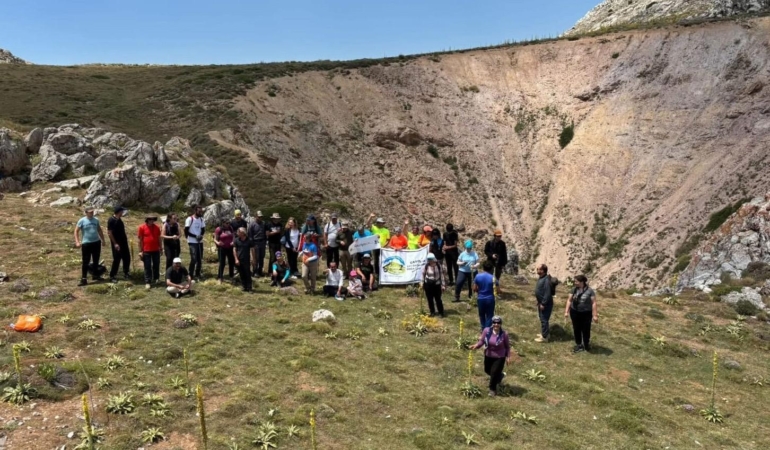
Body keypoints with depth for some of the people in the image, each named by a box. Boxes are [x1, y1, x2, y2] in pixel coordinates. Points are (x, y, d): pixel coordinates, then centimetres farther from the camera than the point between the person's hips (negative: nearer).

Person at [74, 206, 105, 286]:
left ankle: (96, 275, 29)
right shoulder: (82, 221, -7)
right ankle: (84, 279, -2)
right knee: (86, 262, -4)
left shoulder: (96, 220, 7)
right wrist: (77, 242, -16)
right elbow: (76, 231, -7)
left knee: (96, 261, 15)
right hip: (86, 243, -5)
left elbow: (99, 230, 19)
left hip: (96, 242, 5)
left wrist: (103, 240, 17)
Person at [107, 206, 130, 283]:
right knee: (117, 260, -3)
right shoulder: (111, 220, -15)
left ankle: (126, 274, 25)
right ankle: (112, 276, 8)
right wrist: (115, 243, -20)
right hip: (117, 244, -8)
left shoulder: (119, 220, 10)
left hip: (124, 242, 8)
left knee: (127, 258, 11)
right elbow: (109, 233, -17)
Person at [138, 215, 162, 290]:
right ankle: (147, 282, 3)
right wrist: (140, 251, -6)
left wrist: (160, 248, 12)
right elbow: (140, 240, -5)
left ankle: (156, 278, 30)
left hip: (156, 250, 4)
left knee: (156, 265, 14)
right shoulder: (142, 227, -6)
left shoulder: (157, 227, 4)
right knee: (147, 267, 0)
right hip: (146, 251, -3)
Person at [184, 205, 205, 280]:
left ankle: (197, 274, 21)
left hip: (200, 241, 6)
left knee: (200, 259, 9)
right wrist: (195, 236, -18)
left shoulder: (201, 219, 7)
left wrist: (201, 235, -7)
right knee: (194, 259, -10)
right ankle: (190, 275, 0)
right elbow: (186, 231, -12)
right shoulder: (189, 219, -11)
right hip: (192, 242, -6)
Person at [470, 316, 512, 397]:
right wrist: (476, 346, -27)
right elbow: (482, 341, -9)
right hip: (488, 356, 4)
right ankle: (499, 376, 55)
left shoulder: (504, 334, -19)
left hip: (500, 357, -4)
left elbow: (507, 346, -6)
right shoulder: (486, 331, -16)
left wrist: (508, 357, -5)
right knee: (487, 370, 22)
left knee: (494, 372, -5)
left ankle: (492, 389, 21)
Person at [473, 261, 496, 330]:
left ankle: (483, 330, 34)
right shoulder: (493, 278, -14)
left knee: (481, 315, 21)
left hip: (480, 298, 3)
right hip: (490, 299, -3)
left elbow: (474, 289, -2)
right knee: (489, 316, 8)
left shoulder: (478, 276, -7)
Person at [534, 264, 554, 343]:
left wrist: (543, 303, -23)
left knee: (544, 319, -1)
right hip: (541, 302, 10)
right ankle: (544, 333, 34)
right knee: (542, 318, 21)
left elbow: (547, 293, -27)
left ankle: (544, 337, 8)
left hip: (545, 303, -10)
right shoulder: (541, 277, 6)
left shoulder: (546, 280, -26)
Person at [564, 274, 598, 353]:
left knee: (586, 330, 6)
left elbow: (593, 303, -9)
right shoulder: (574, 289, 0)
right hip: (575, 313, 3)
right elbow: (569, 300, 5)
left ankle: (586, 345, 28)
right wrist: (566, 311, 1)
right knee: (577, 329, 11)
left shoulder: (590, 291, -11)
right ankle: (578, 345, 26)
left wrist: (594, 315, -11)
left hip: (586, 314, -3)